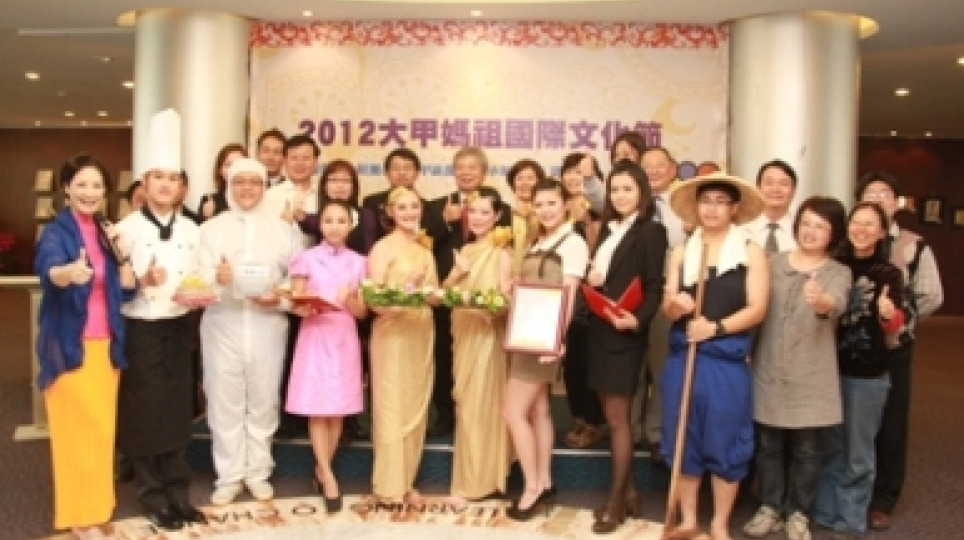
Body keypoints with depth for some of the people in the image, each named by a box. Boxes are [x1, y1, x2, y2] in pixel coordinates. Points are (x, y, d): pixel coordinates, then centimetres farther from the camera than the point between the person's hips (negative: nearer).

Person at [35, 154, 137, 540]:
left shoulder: (106, 233, 9)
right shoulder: (56, 232, -9)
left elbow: (127, 289, 5)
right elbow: (48, 270, -32)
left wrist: (120, 251, -8)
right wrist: (70, 272, -54)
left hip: (105, 343, 6)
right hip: (70, 345, -6)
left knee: (102, 425, 12)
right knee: (80, 428, -3)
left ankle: (97, 500, 26)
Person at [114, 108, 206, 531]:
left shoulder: (191, 231, 6)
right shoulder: (127, 228, -6)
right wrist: (142, 281, -25)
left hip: (178, 329, 4)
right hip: (140, 331, -4)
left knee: (177, 412, 10)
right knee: (144, 414, 3)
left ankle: (178, 493, 21)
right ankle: (153, 497, 16)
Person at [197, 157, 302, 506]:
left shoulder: (283, 229, 9)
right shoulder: (210, 228, 9)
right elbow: (197, 276, -2)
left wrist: (280, 298, -14)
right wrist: (216, 277, -24)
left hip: (267, 324, 0)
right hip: (222, 324, 0)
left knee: (263, 400, 8)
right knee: (224, 401, 3)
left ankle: (258, 472, 22)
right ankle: (229, 475, 16)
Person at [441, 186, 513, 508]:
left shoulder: (502, 253, -8)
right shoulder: (465, 250, 12)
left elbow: (506, 300, -13)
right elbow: (445, 290, 8)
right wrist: (457, 271, -10)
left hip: (487, 334, -7)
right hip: (463, 334, 7)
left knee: (480, 405, -1)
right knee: (465, 403, 13)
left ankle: (473, 482, 9)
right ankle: (470, 477, 26)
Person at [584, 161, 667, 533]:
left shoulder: (651, 231, -7)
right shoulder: (608, 229, 14)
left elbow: (654, 288, -12)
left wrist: (637, 319, -28)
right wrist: (590, 279, -4)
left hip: (625, 335, -7)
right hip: (600, 332, 7)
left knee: (617, 419, 0)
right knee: (614, 417, 12)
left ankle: (616, 501, 11)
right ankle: (628, 491, 24)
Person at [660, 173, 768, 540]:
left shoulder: (751, 252, -1)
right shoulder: (681, 251, 9)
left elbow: (756, 309, -8)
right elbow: (667, 308, 6)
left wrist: (716, 327, -20)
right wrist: (675, 306, -17)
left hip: (727, 363, -3)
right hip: (682, 358, 3)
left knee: (725, 445, 6)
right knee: (683, 442, 9)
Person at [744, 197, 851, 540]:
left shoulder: (839, 273, -1)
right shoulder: (773, 262, 6)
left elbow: (837, 304, -23)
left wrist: (821, 301, -46)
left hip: (811, 378, -2)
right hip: (768, 373, 2)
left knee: (807, 450, 8)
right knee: (768, 445, 10)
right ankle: (770, 508, 26)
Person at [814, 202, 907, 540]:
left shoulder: (889, 275, -4)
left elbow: (893, 333, -8)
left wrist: (891, 316, -28)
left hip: (868, 374, -3)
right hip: (829, 368, 3)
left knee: (858, 452, 6)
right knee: (829, 446, 14)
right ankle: (824, 512, 27)